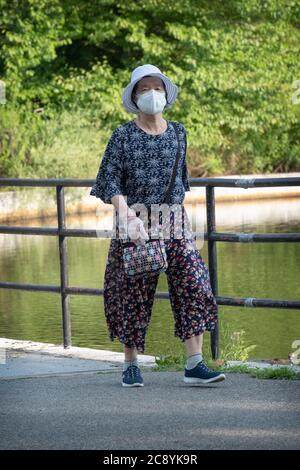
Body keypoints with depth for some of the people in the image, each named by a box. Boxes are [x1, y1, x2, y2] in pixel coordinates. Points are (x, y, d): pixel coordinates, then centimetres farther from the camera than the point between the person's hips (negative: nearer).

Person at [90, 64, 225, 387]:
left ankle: (194, 365, -10)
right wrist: (126, 215, -20)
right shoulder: (123, 136, 0)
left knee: (194, 285, -10)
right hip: (137, 221, -3)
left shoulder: (177, 132, 11)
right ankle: (130, 365, 14)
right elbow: (112, 182, -6)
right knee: (134, 291, 2)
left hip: (175, 221, 3)